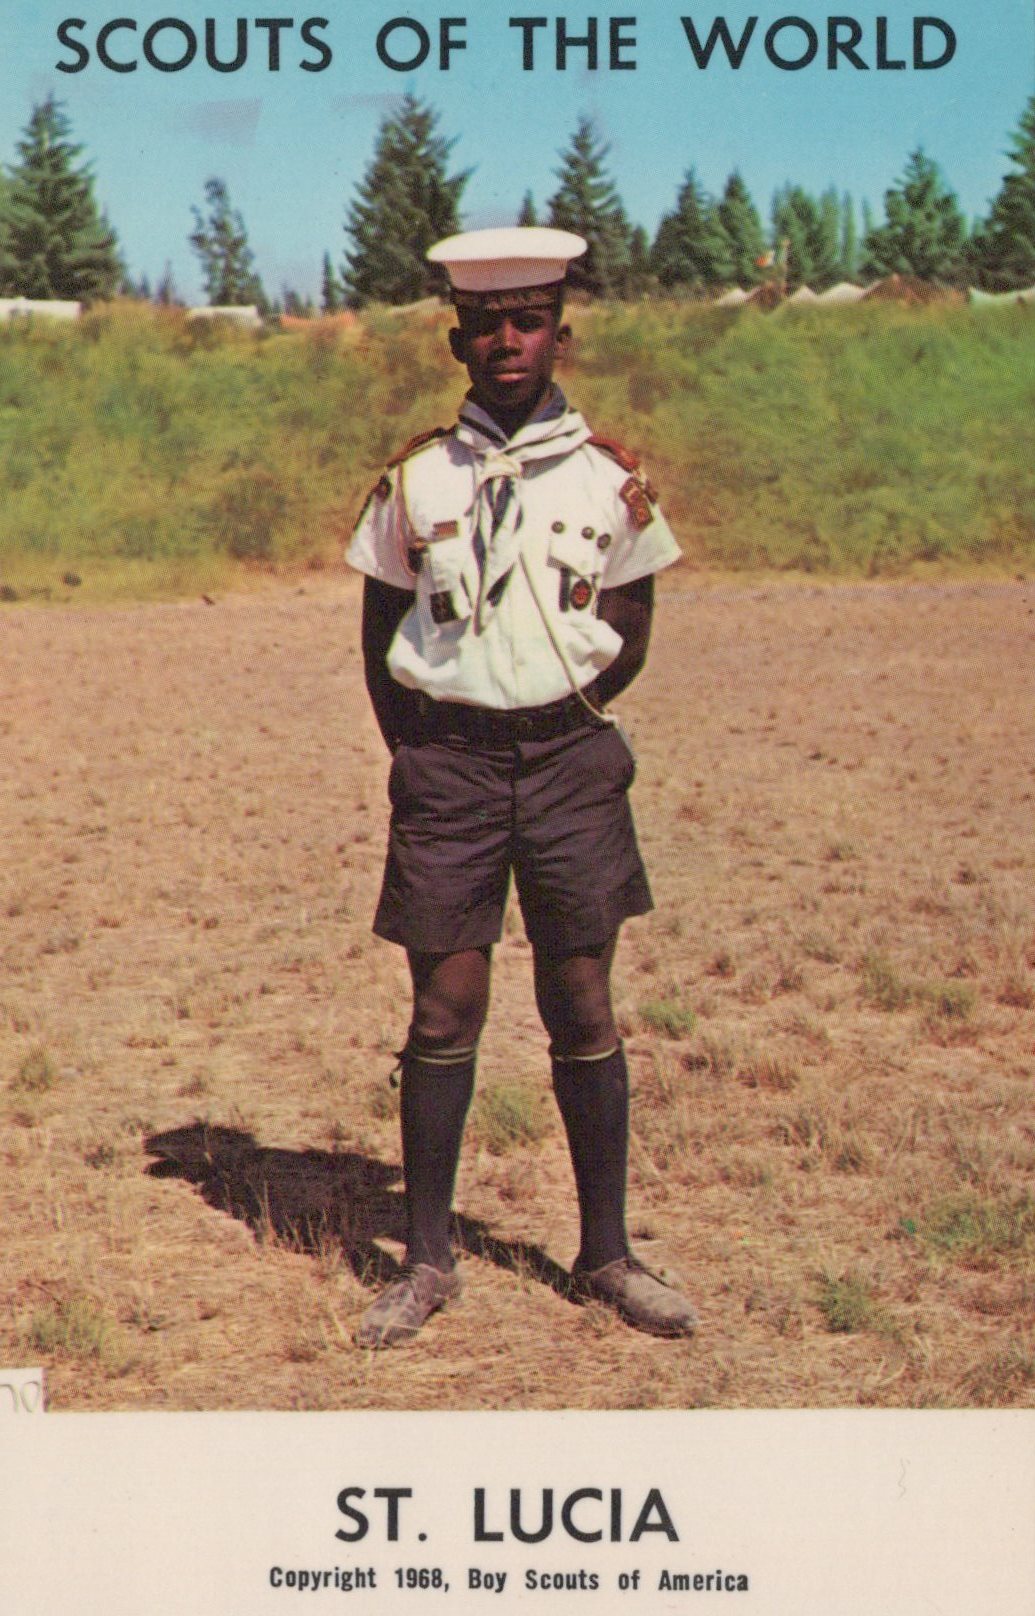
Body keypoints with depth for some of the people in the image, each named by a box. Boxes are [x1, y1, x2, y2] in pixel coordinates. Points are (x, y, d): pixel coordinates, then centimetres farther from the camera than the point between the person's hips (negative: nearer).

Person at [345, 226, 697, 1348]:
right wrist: (424, 752, 2)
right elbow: (380, 635, 10)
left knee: (583, 1005, 3)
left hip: (569, 761, 0)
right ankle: (427, 1261, 11)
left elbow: (627, 636, 10)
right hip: (446, 765, 0)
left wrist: (556, 725, 2)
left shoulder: (611, 478, 4)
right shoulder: (414, 478, 4)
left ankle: (607, 1255, 14)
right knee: (444, 1008, 0)